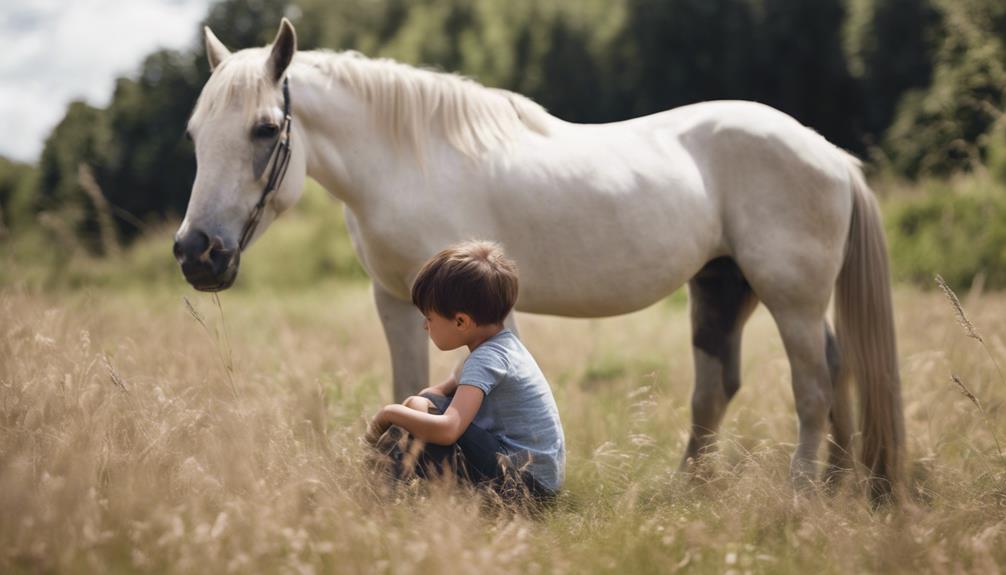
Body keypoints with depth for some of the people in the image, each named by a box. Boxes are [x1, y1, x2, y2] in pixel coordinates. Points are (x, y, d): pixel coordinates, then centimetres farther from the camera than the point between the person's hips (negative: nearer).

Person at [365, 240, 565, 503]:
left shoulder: (487, 359, -20)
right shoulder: (501, 343, 9)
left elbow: (447, 430, -33)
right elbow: (442, 390, 19)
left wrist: (390, 413, -18)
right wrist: (419, 403, -3)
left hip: (528, 479, -10)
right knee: (427, 403, 17)